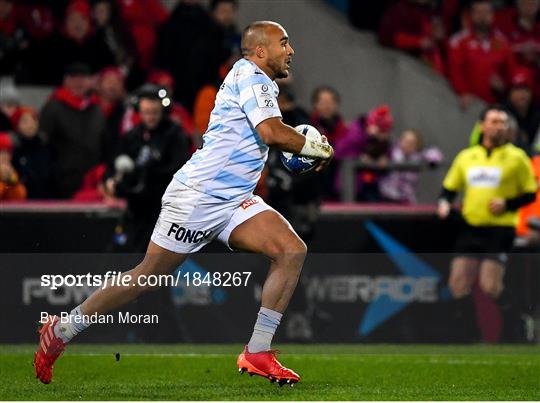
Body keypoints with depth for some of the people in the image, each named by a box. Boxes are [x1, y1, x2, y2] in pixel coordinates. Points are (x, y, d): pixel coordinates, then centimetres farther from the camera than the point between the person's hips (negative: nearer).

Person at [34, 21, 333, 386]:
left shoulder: (257, 81, 19)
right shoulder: (250, 75, -10)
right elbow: (271, 132, -23)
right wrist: (317, 148, -9)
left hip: (234, 201, 9)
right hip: (199, 195, -9)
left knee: (293, 252, -10)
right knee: (149, 276, -3)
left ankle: (257, 353, -11)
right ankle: (60, 331, 11)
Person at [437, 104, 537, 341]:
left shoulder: (516, 157, 0)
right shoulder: (466, 156, 11)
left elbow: (530, 194, 2)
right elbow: (449, 187, 20)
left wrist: (507, 204, -15)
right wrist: (444, 203, -1)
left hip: (499, 229, -4)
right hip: (470, 226, 4)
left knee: (490, 285, -12)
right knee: (458, 281, -1)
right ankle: (462, 330, 11)